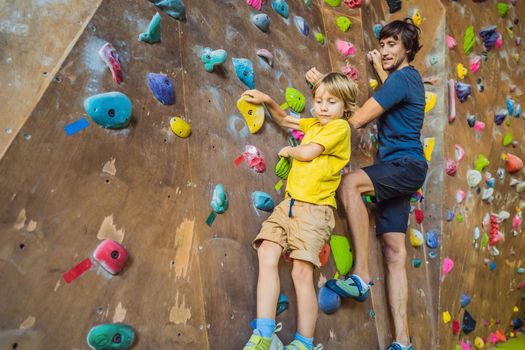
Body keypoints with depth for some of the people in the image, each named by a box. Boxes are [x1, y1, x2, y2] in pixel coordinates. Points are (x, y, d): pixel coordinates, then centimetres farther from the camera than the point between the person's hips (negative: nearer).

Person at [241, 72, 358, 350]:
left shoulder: (340, 127, -1)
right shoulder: (314, 124, 22)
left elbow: (308, 152, -9)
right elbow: (284, 120, 35)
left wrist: (289, 150, 11)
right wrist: (267, 100, 20)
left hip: (314, 208, -7)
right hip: (289, 203, 7)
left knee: (302, 271, -12)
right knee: (267, 254, -12)